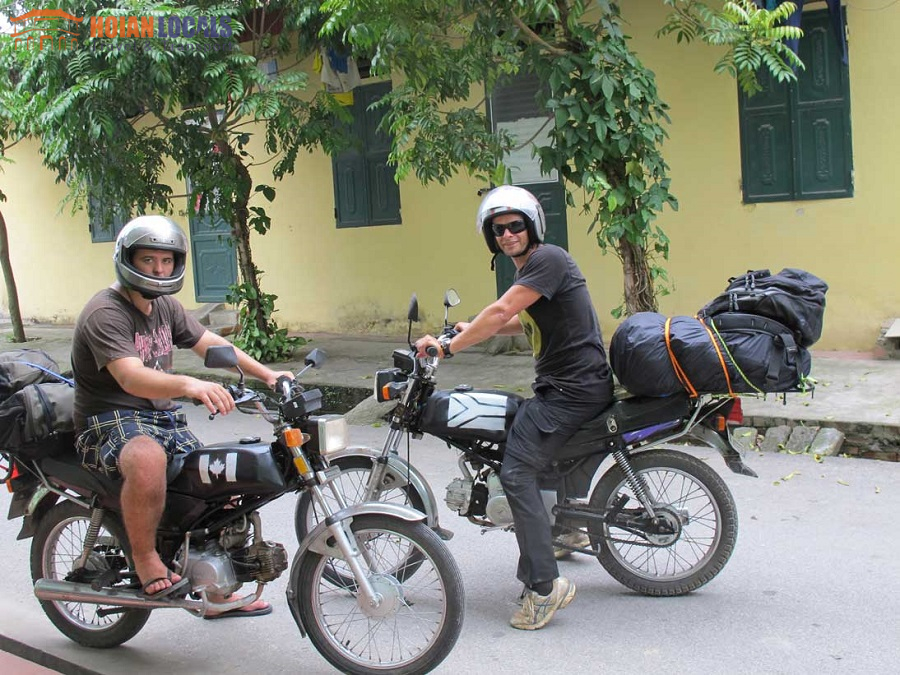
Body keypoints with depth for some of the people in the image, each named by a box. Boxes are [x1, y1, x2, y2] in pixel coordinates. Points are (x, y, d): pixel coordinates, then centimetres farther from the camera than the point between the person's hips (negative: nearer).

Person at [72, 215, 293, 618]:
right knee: (148, 458, -41)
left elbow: (208, 342, 18)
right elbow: (132, 378, -32)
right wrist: (189, 385, -50)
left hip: (162, 418, 9)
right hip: (110, 422, -9)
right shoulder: (105, 313, -17)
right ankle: (145, 561, -18)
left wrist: (266, 374, 9)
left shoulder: (164, 306, 12)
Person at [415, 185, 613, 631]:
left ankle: (545, 584, -15)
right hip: (557, 386, 11)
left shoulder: (547, 258, -13)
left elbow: (501, 312, -21)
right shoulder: (527, 269, 18)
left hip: (574, 388, -11)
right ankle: (565, 525, 30)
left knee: (517, 471, -17)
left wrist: (448, 346, -16)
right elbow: (524, 322, 34)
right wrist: (472, 330, 29)